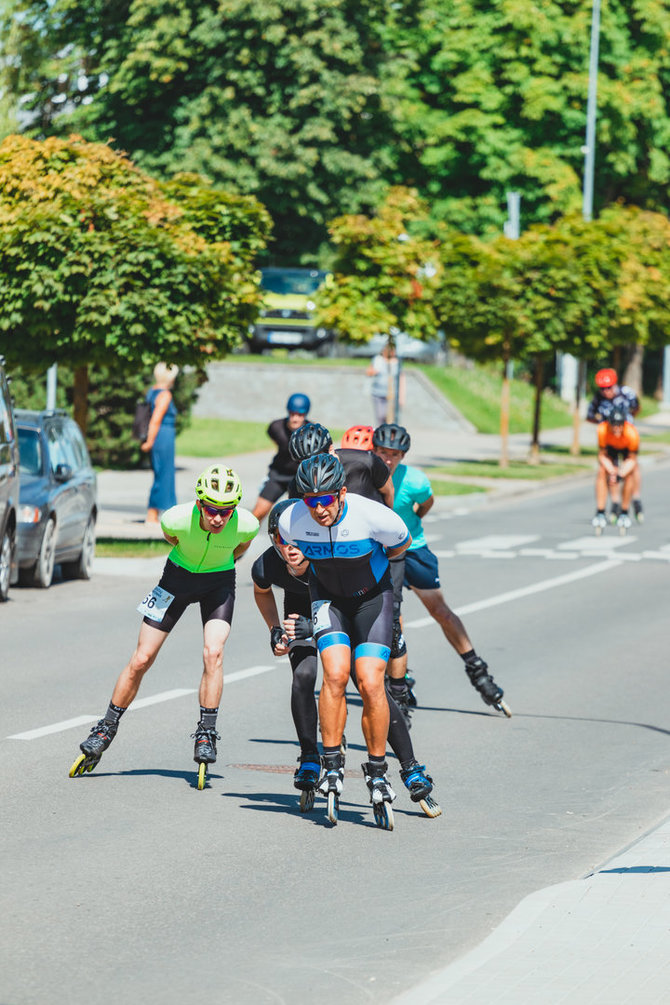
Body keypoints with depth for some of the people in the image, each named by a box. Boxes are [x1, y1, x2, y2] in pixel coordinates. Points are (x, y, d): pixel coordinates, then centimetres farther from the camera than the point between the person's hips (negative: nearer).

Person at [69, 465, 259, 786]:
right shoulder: (177, 519, -33)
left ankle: (206, 735, -12)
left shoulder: (246, 524, -31)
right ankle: (105, 731, 16)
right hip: (179, 575, 0)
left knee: (213, 652, -24)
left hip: (219, 581, 0)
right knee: (141, 659, 0)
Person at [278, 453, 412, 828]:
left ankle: (378, 772, 1)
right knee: (336, 673, -21)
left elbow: (402, 544, -5)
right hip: (329, 597, 1)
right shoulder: (292, 520, -23)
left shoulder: (373, 516, -29)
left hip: (372, 596, -1)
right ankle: (332, 765, -8)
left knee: (371, 682, -14)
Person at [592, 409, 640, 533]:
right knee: (601, 472, -20)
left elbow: (632, 460, -27)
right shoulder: (602, 430, -38)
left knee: (629, 474, -21)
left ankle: (624, 513, -8)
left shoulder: (632, 433, -40)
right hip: (610, 447, 1)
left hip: (626, 449, -1)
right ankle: (600, 513, -14)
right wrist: (612, 473, -38)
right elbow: (602, 456, -24)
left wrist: (620, 475, -41)